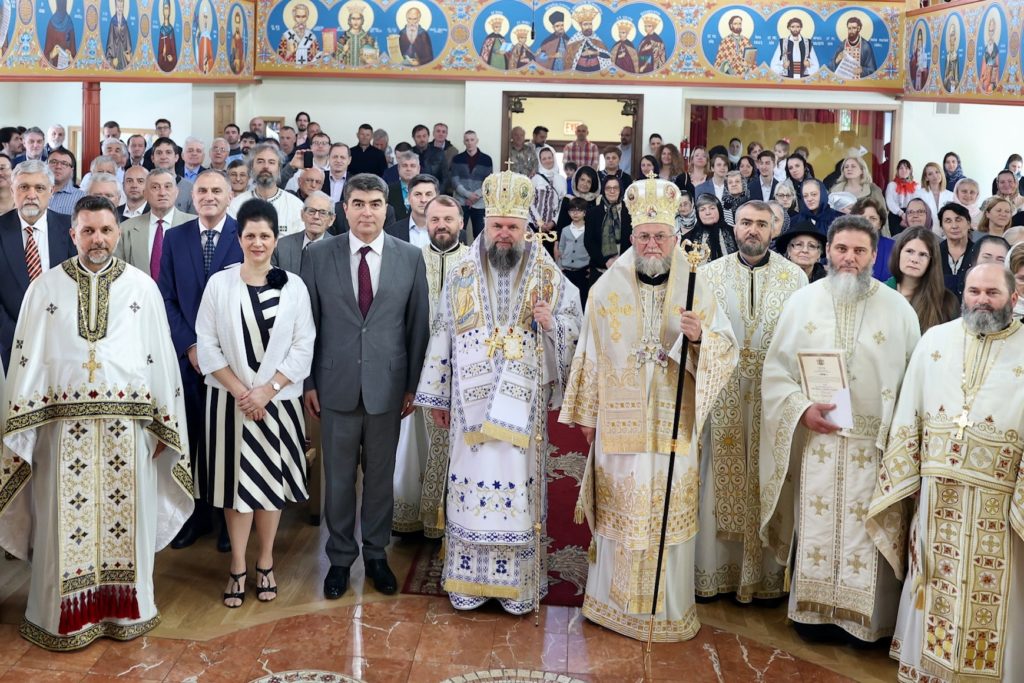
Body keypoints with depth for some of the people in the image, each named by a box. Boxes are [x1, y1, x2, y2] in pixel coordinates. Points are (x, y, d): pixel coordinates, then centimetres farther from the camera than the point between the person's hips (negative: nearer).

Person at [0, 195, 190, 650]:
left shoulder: (142, 286, 5)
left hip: (128, 424, 0)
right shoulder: (45, 287, 5)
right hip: (64, 424, 0)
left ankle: (126, 610, 21)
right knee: (66, 521, 4)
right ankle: (66, 615, 18)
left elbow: (161, 356, 5)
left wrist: (162, 425, 2)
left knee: (125, 515, 6)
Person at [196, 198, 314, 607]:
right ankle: (238, 568, 14)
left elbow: (303, 348, -2)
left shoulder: (294, 286, 0)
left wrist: (266, 390, -11)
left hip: (278, 400, 1)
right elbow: (207, 344, -2)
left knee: (271, 480, 8)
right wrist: (239, 391, -11)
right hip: (230, 399, 0)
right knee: (237, 480, 4)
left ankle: (265, 563, 21)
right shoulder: (219, 284, 0)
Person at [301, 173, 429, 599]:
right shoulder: (318, 256, -1)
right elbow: (307, 324, 2)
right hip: (336, 384, 0)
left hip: (388, 385, 1)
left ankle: (376, 554, 28)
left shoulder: (410, 257, 0)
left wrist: (413, 384, 2)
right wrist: (307, 383, 0)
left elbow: (418, 325, 3)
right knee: (338, 476, 9)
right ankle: (340, 557, 24)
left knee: (381, 475, 12)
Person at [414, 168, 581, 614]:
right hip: (472, 401, 1)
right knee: (472, 481, 4)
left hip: (523, 404, -1)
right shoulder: (461, 274, 6)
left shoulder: (548, 276, 3)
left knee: (519, 483, 1)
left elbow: (575, 328, 6)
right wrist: (436, 396, 6)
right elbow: (442, 336, 7)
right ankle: (468, 577, 16)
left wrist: (550, 322, -17)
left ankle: (519, 582, 12)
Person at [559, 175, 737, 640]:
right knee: (620, 511, 6)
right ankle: (615, 601, 22)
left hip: (673, 424, 0)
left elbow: (727, 352, -2)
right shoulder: (607, 287, 1)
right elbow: (590, 353, 4)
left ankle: (668, 608, 19)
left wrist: (700, 335, -23)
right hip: (619, 422, 0)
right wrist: (586, 413, 5)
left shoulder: (694, 288, 1)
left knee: (670, 512, 5)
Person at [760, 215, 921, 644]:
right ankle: (813, 609, 21)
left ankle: (865, 617, 16)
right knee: (814, 525, 7)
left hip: (874, 444, -1)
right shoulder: (803, 301, 3)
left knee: (866, 529, 2)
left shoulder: (898, 309, 1)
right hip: (816, 437, 1)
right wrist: (802, 409, -12)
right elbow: (775, 369, 3)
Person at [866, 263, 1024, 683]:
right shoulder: (935, 340, 6)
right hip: (937, 492, 3)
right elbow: (909, 414, 8)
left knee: (988, 594, 4)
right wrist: (904, 479, 4)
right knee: (935, 585, 13)